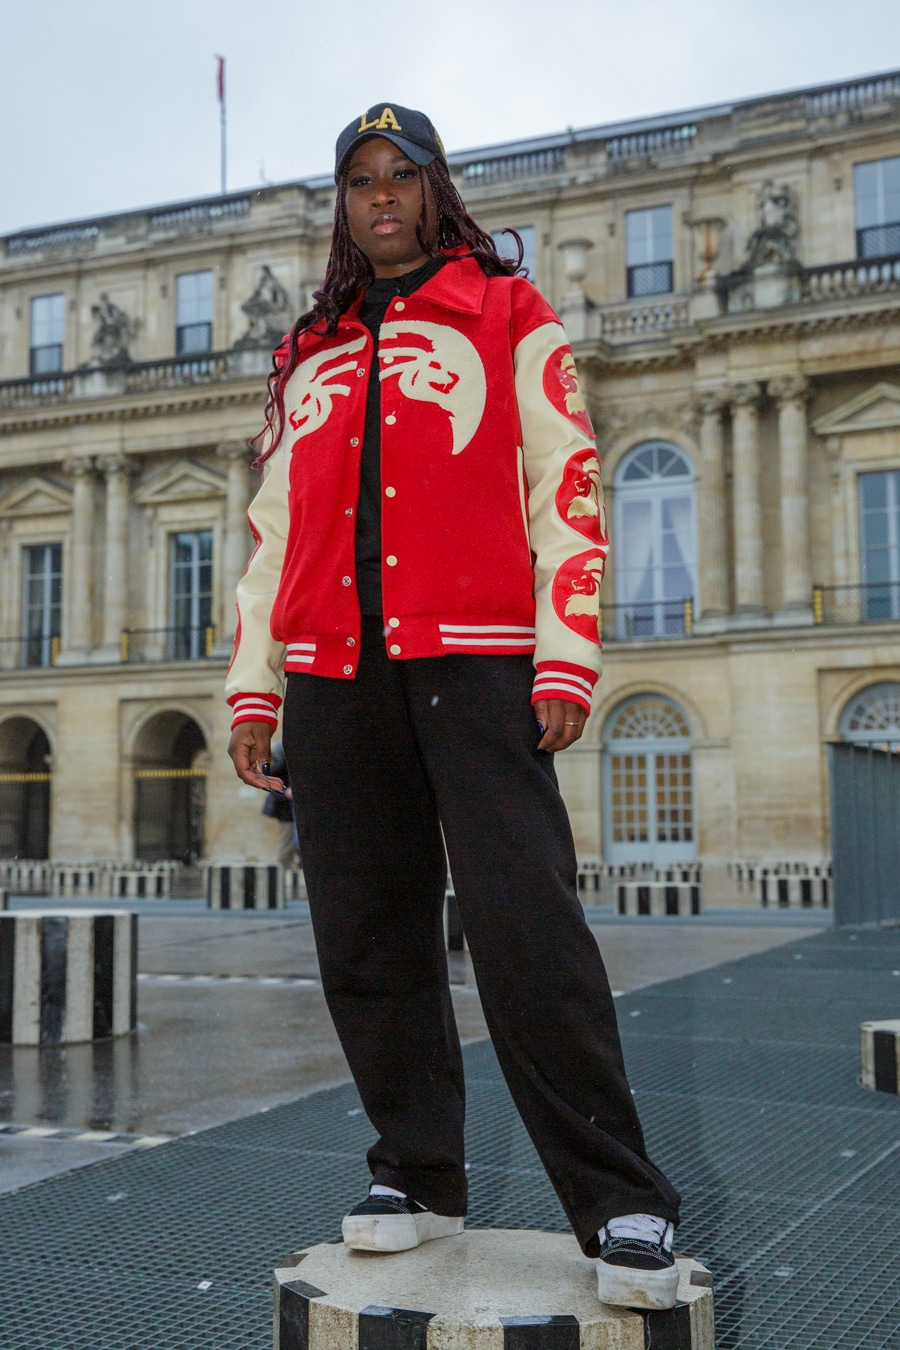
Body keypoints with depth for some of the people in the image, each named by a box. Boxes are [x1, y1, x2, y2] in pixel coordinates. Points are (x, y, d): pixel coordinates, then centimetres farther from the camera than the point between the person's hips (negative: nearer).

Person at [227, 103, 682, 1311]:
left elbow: (568, 480, 2)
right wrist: (251, 682, 12)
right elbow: (272, 526, 21)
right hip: (332, 673, 5)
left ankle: (621, 1206, -8)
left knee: (522, 920, -14)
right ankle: (418, 1177, 15)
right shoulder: (307, 354, 23)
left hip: (473, 656, -4)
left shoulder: (508, 315, 12)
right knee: (368, 938, 2)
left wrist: (566, 657, -9)